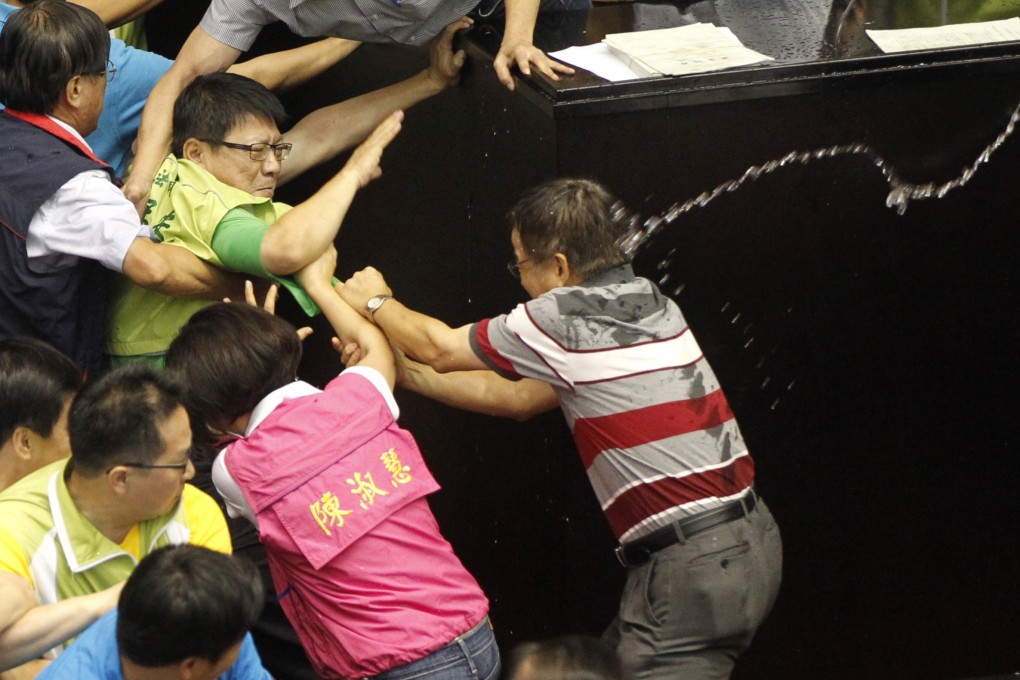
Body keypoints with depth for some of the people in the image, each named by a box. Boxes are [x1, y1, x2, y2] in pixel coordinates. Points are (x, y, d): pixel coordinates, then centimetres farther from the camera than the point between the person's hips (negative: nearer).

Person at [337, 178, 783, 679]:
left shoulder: (563, 319, -11)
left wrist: (375, 303, 25)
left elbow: (440, 349, 6)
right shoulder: (646, 302, 13)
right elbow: (518, 397, 22)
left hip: (693, 563, -9)